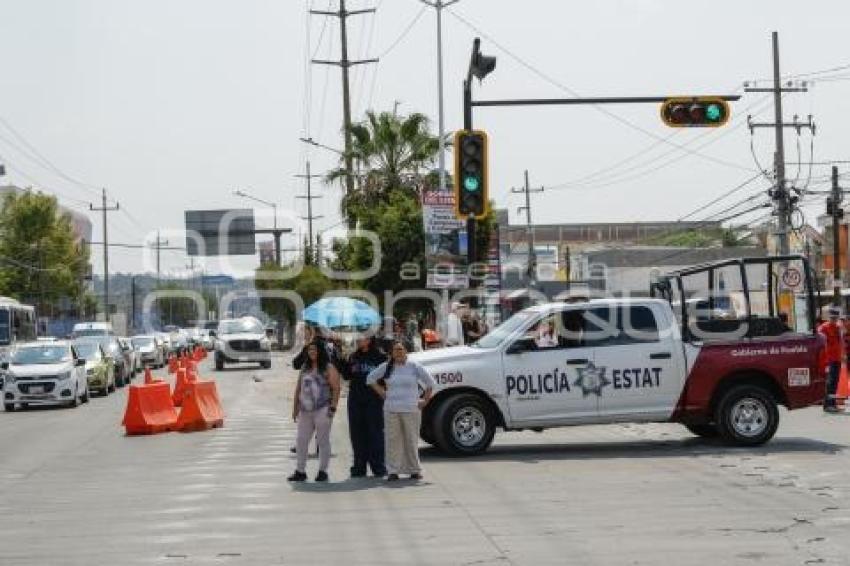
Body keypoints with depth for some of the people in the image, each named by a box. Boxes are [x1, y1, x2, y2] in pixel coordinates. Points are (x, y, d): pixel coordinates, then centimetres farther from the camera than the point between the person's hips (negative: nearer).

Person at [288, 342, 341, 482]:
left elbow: (336, 388, -8)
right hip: (305, 411, 6)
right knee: (301, 441, 4)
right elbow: (298, 389, 18)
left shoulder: (328, 368, -3)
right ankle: (300, 471, 10)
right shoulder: (305, 368, 15)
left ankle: (322, 471, 7)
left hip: (322, 410, -6)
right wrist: (295, 408, 15)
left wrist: (333, 407, -15)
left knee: (323, 441, 0)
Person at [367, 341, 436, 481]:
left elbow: (430, 383, 6)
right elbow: (371, 378, 17)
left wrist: (425, 401, 2)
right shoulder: (386, 367, 6)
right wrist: (382, 393, 9)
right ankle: (393, 471, 1)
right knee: (392, 440, -2)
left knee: (411, 440, 4)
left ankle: (414, 470, 13)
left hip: (411, 410, -1)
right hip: (391, 410, 1)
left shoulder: (414, 367, 1)